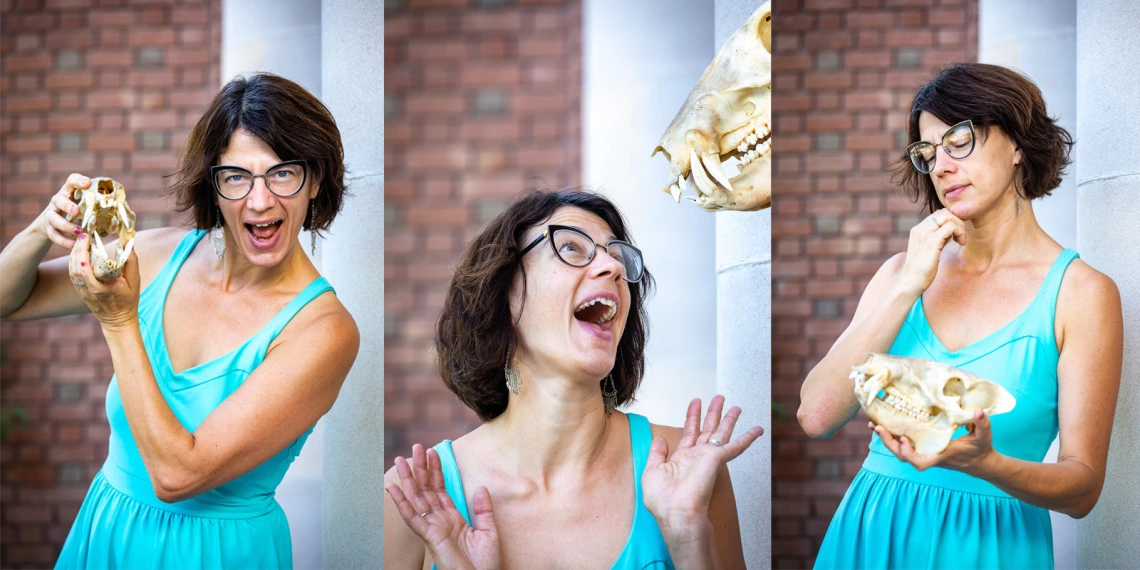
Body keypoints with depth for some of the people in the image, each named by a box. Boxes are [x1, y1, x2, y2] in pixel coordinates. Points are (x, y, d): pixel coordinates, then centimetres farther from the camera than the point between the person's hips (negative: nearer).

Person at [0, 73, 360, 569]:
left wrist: (119, 322, -27)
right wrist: (43, 232, -17)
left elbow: (176, 475, -25)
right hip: (105, 529, 5)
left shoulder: (325, 331, -22)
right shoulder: (162, 255, -6)